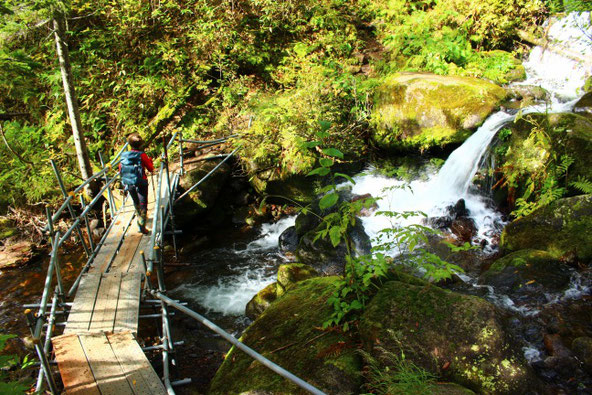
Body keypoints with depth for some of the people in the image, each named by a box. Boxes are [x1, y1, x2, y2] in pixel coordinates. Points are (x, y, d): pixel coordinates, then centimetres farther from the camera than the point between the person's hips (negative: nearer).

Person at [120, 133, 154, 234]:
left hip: (128, 183, 5)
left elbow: (120, 169, 7)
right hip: (141, 183, -5)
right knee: (143, 205, 3)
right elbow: (151, 169, -7)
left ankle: (140, 219, 45)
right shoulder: (142, 155, -15)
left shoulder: (124, 155, -2)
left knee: (136, 203, 24)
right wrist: (149, 160, 10)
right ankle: (142, 225, -5)